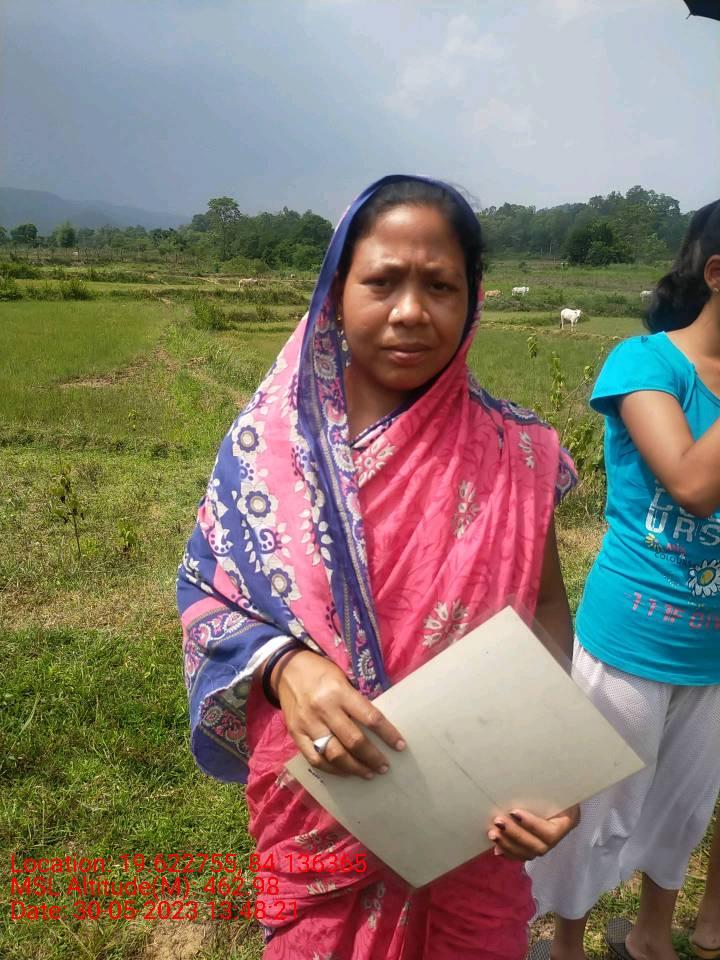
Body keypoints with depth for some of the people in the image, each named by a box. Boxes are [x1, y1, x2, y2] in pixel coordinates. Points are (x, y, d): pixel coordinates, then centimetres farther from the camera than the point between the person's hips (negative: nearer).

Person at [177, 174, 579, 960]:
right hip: (314, 802, 1)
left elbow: (546, 607, -3)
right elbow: (204, 591, -5)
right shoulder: (270, 438, -11)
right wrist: (286, 664, -25)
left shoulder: (508, 452, -11)